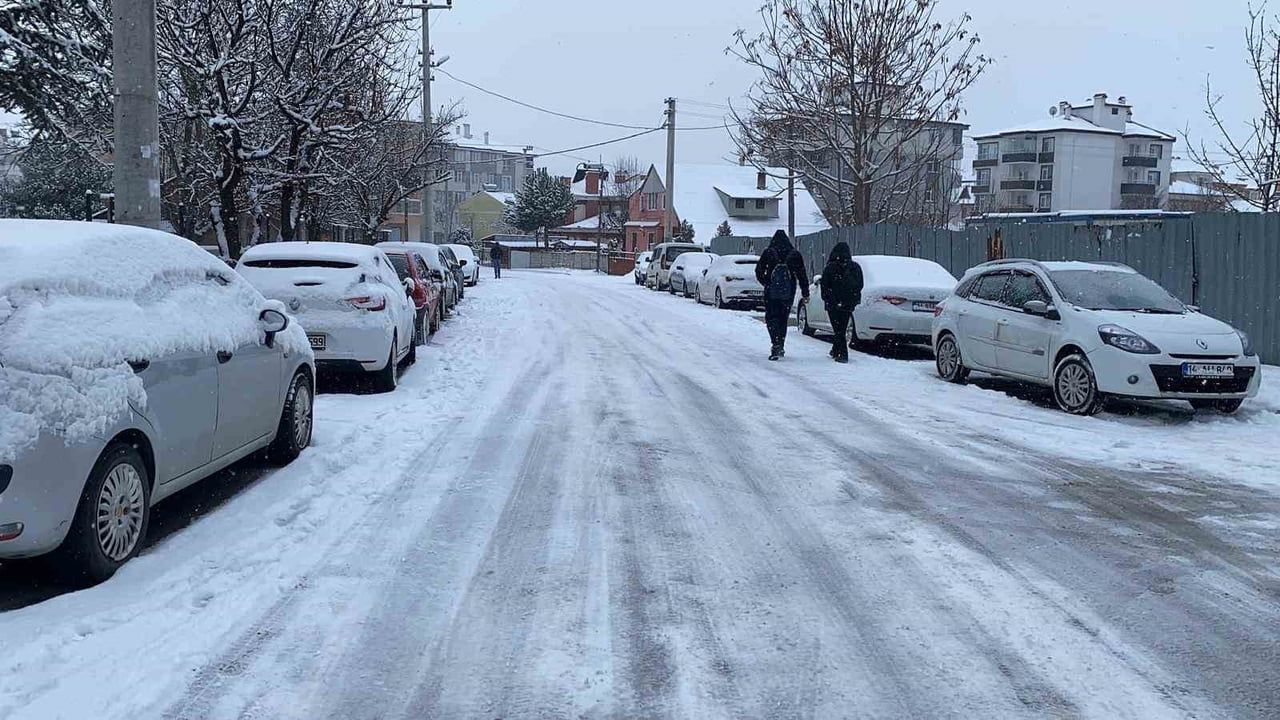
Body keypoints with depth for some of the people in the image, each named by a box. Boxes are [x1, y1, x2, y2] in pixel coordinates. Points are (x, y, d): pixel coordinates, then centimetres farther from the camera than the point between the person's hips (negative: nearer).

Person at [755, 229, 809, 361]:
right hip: (788, 292, 3)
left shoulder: (768, 253, -1)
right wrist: (805, 293, 8)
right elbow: (802, 275, 5)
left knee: (771, 318, 0)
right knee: (783, 318, 14)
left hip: (771, 292, -2)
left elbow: (759, 271, -1)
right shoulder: (795, 254, 4)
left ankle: (776, 345, -20)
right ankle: (780, 347, 20)